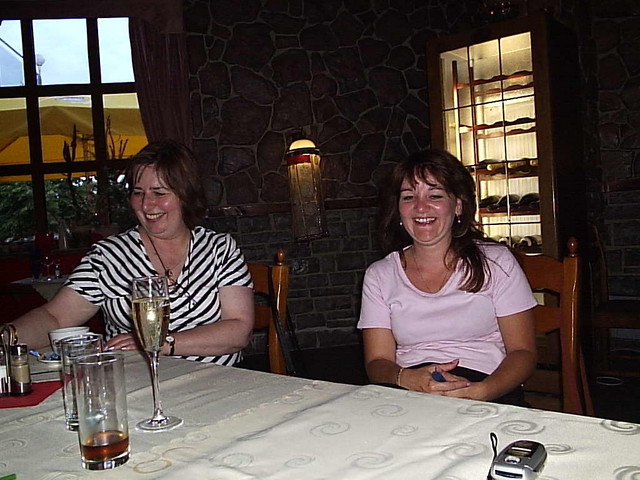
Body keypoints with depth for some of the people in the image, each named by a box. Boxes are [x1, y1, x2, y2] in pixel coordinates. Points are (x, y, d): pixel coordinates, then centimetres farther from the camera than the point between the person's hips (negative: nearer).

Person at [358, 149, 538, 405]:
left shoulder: (495, 262, 5)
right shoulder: (379, 276, 10)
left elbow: (523, 352, 1)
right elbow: (377, 362, 5)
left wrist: (479, 391, -20)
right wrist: (406, 379, -20)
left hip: (488, 395, 1)